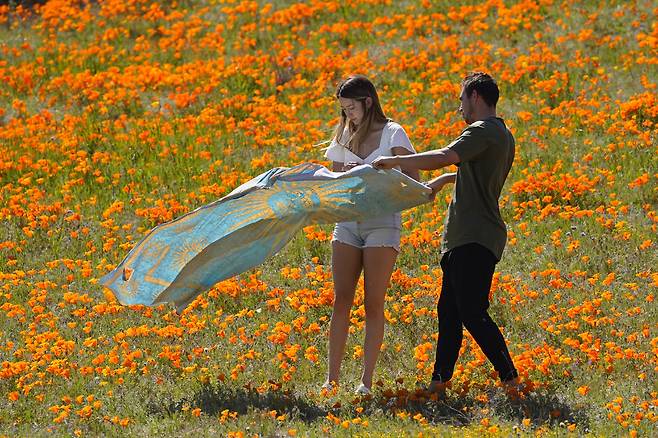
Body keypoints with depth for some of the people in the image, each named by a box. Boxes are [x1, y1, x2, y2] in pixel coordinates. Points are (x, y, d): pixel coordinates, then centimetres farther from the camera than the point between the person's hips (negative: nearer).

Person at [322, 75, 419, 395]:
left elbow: (414, 181, -11)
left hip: (382, 222, -5)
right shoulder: (345, 136, 13)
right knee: (341, 301, -1)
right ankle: (332, 378, 0)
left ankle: (366, 380, -3)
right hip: (348, 221, 5)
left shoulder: (392, 134, -3)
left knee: (373, 304, -4)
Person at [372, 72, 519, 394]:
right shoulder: (502, 135, 21)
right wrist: (446, 179, 44)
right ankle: (439, 382, 14)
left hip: (475, 239, -11)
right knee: (449, 309, 11)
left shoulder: (483, 131, -13)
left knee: (472, 313, -13)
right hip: (465, 239, 11)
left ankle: (510, 379, -13)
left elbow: (442, 158, -26)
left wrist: (394, 161, -18)